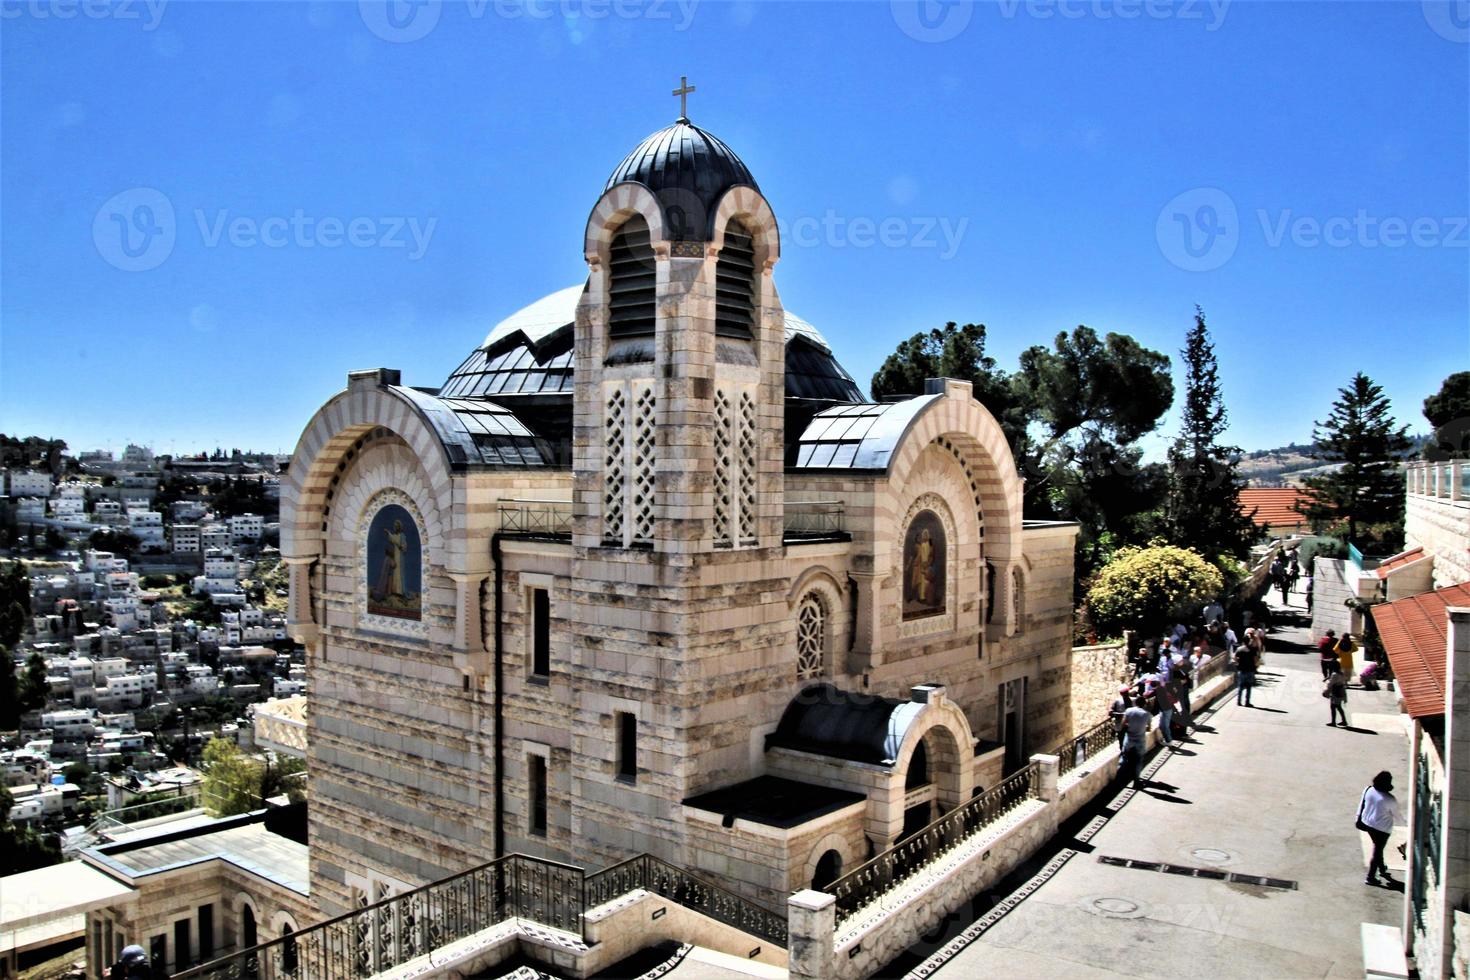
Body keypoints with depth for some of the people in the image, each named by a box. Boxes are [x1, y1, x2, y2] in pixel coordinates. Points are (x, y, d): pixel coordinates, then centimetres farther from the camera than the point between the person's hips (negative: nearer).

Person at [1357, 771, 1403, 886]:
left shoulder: (1368, 790, -9)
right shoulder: (1390, 799, -23)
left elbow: (1361, 804, 3)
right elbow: (1398, 815, -8)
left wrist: (1359, 818, 17)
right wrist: (1402, 820, 15)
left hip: (1367, 823, 6)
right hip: (1382, 828, -6)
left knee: (1377, 847, 27)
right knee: (1377, 851, 8)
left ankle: (1382, 869, 47)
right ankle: (1370, 878, 14)